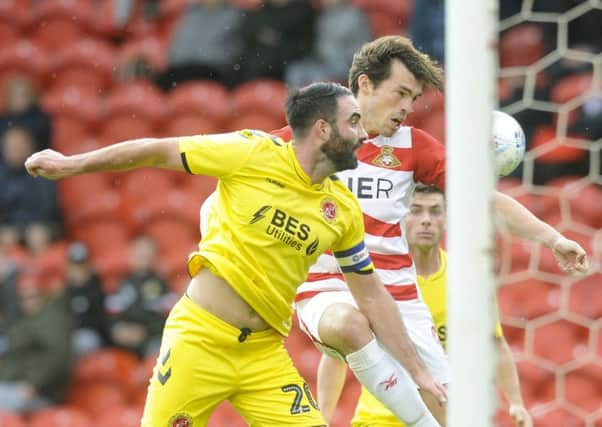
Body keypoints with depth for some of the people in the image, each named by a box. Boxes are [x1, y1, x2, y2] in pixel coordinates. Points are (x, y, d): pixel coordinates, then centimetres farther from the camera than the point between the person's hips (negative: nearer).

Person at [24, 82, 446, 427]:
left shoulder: (344, 209, 5)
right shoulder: (255, 153, -9)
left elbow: (373, 297, 13)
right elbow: (159, 151, 0)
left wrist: (418, 371, 12)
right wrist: (71, 164, 2)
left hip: (265, 352, 4)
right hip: (201, 336, -4)